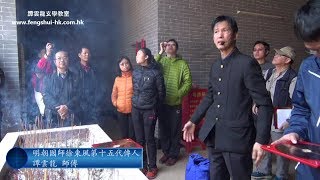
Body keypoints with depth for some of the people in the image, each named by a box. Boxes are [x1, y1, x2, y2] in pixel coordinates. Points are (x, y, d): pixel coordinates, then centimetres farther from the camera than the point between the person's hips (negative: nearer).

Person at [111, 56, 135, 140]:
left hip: (133, 110, -4)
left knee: (132, 135, 0)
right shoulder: (117, 79, 9)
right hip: (121, 110, 4)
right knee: (123, 134, 13)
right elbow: (114, 94, 16)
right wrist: (114, 103, 1)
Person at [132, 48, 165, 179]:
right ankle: (143, 165, 26)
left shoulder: (155, 72, -8)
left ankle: (152, 167, 19)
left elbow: (161, 92, -3)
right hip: (136, 109, 5)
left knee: (149, 139, 3)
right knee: (139, 139, 10)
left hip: (149, 110, -5)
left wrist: (154, 105, 6)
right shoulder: (135, 72, 7)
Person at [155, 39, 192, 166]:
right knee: (163, 129, 15)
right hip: (161, 102, 3)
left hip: (175, 103, -2)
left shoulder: (182, 63, -1)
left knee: (175, 130, 9)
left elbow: (188, 82, -5)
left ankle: (174, 154, 26)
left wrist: (178, 94, -15)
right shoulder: (160, 61, 5)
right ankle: (166, 152, 33)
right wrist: (160, 53, -15)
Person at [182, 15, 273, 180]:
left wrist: (261, 140, -17)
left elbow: (265, 104, -12)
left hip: (237, 137, -6)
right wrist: (194, 120, 17)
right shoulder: (215, 66, 9)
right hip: (213, 135, 6)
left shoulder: (247, 63, -11)